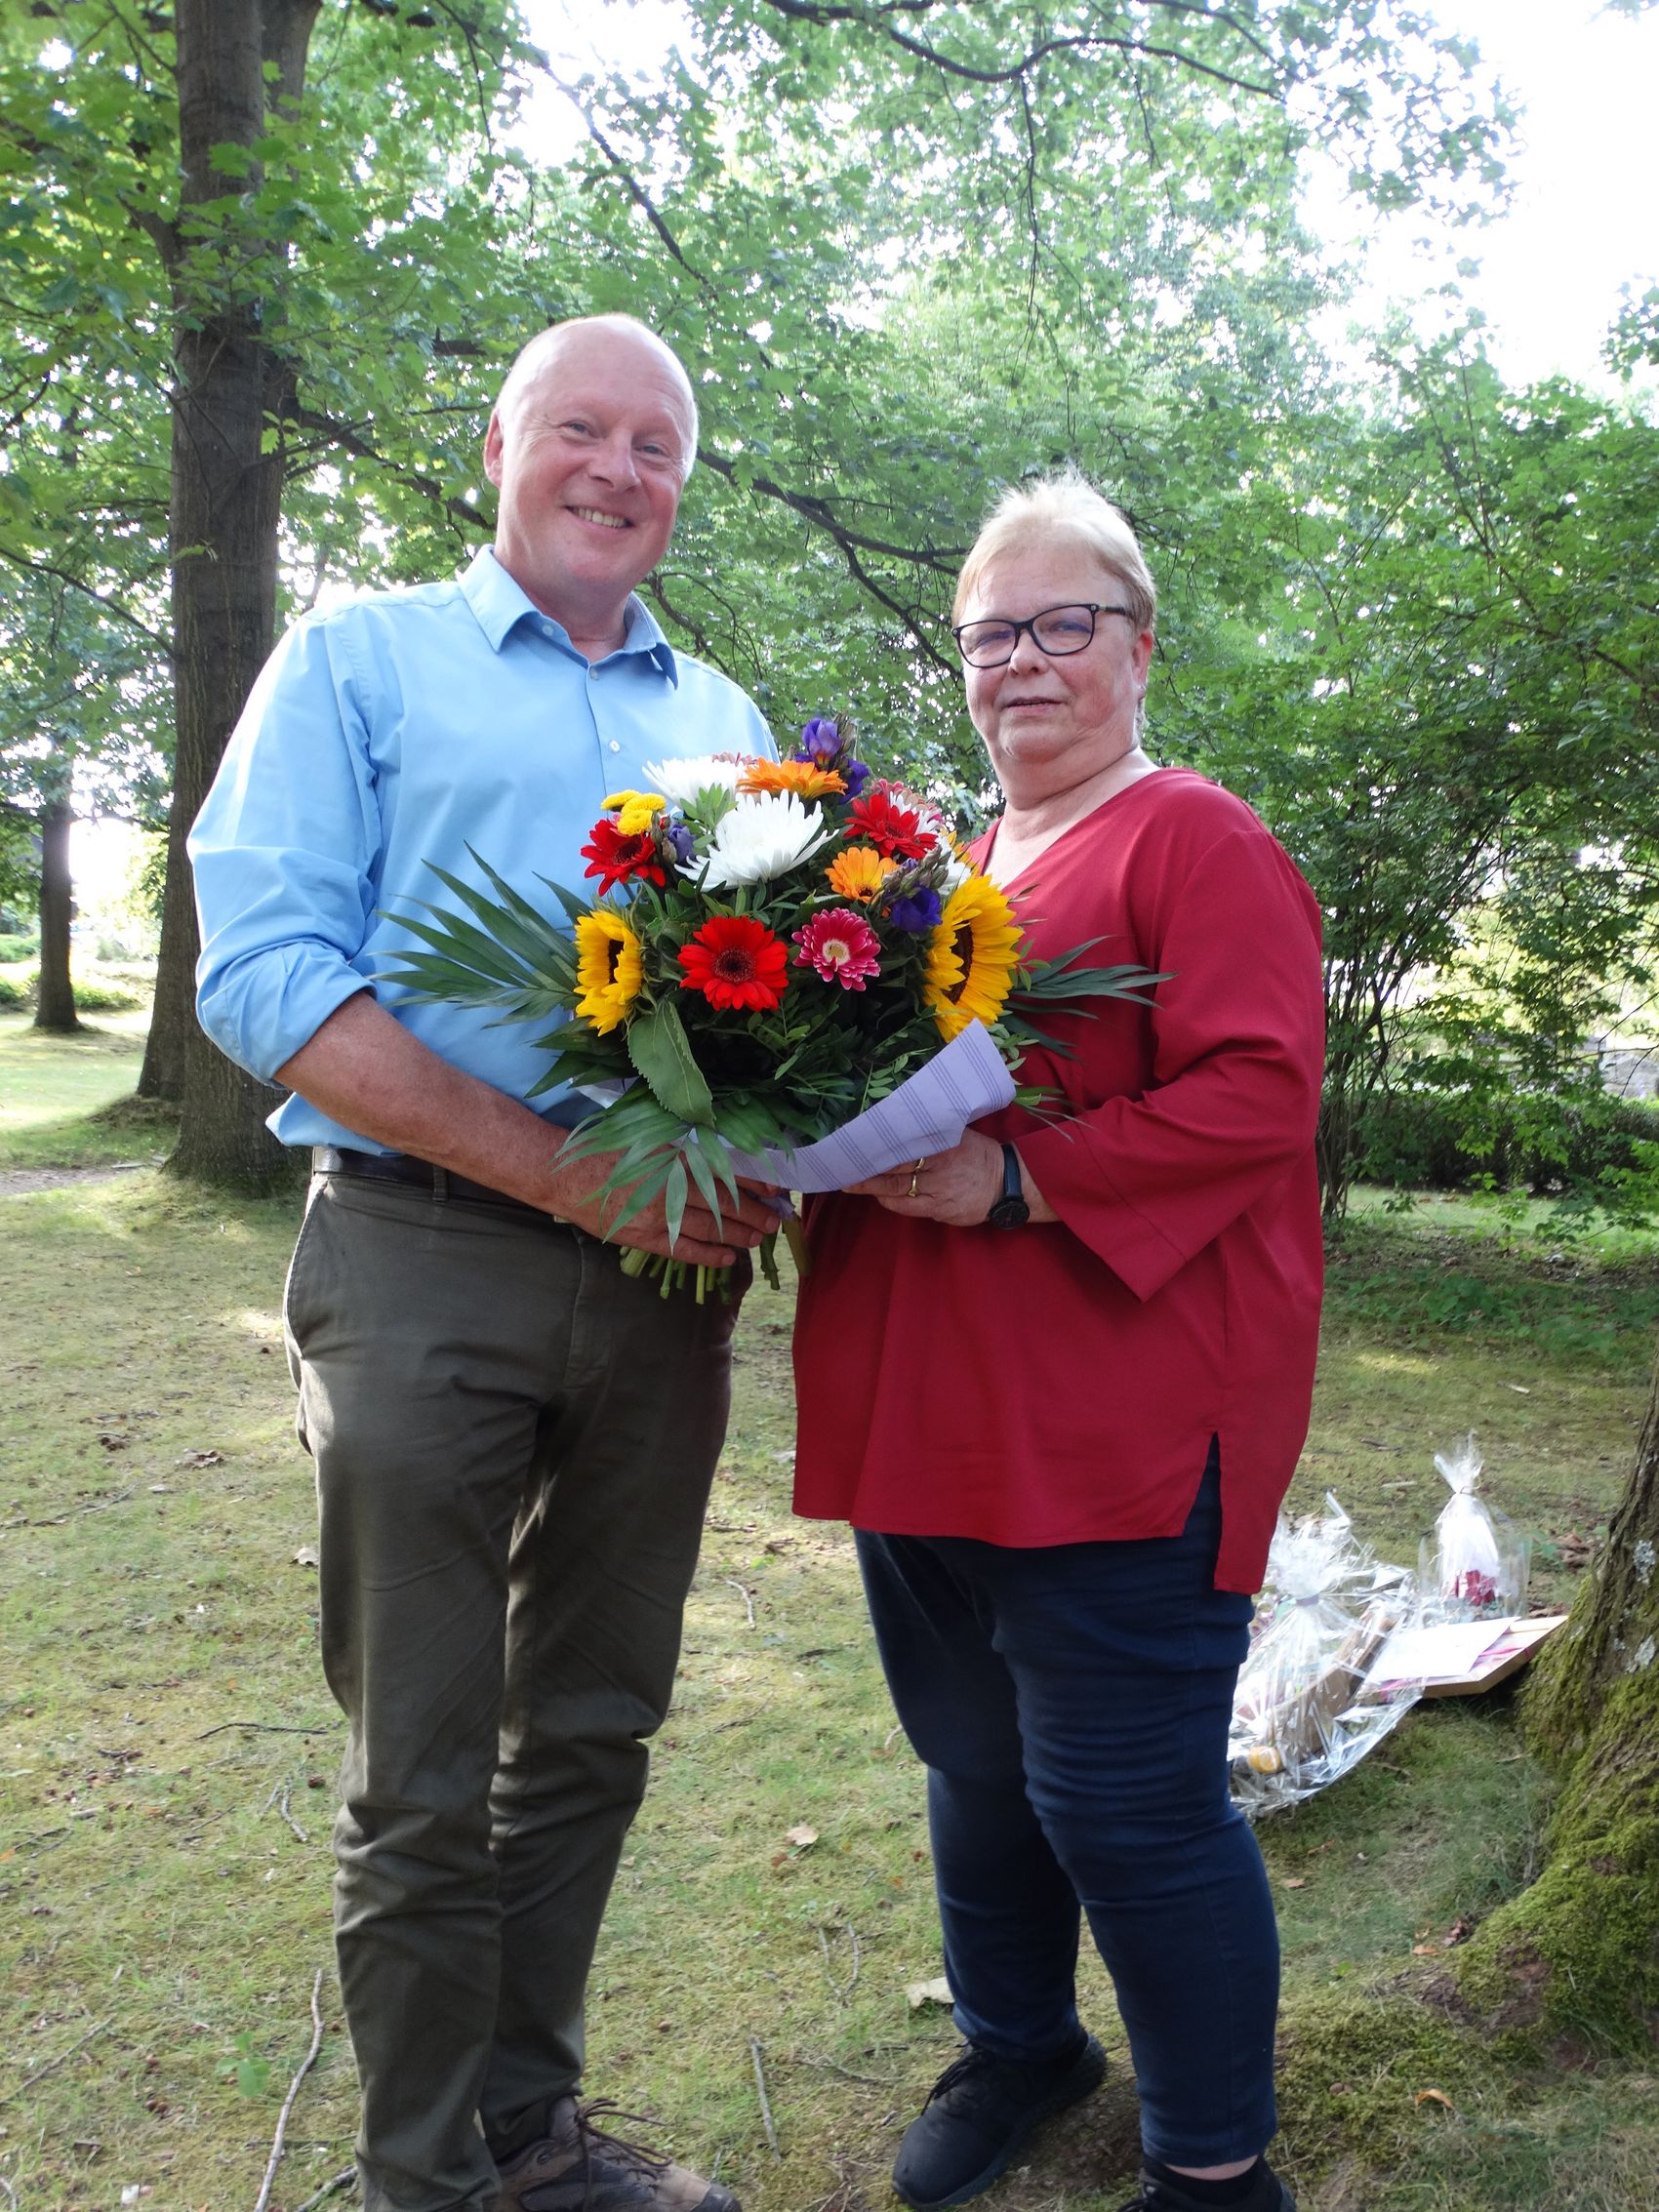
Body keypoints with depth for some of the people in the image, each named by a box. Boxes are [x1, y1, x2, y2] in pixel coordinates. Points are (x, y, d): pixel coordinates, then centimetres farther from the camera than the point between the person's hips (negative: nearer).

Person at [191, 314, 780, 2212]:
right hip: (427, 1263, -4)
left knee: (590, 1737, 15)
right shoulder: (360, 659, 3)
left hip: (665, 1277, 5)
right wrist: (562, 1166, -19)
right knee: (424, 1785, 5)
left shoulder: (721, 717, 17)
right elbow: (261, 973, -9)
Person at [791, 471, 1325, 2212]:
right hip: (929, 1412, 8)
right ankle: (1016, 2044, 44)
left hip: (1117, 1429, -7)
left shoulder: (1193, 842, -5)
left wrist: (1011, 1181, -22)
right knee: (974, 1762, 20)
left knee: (1122, 1803, 0)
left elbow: (1256, 1090, -17)